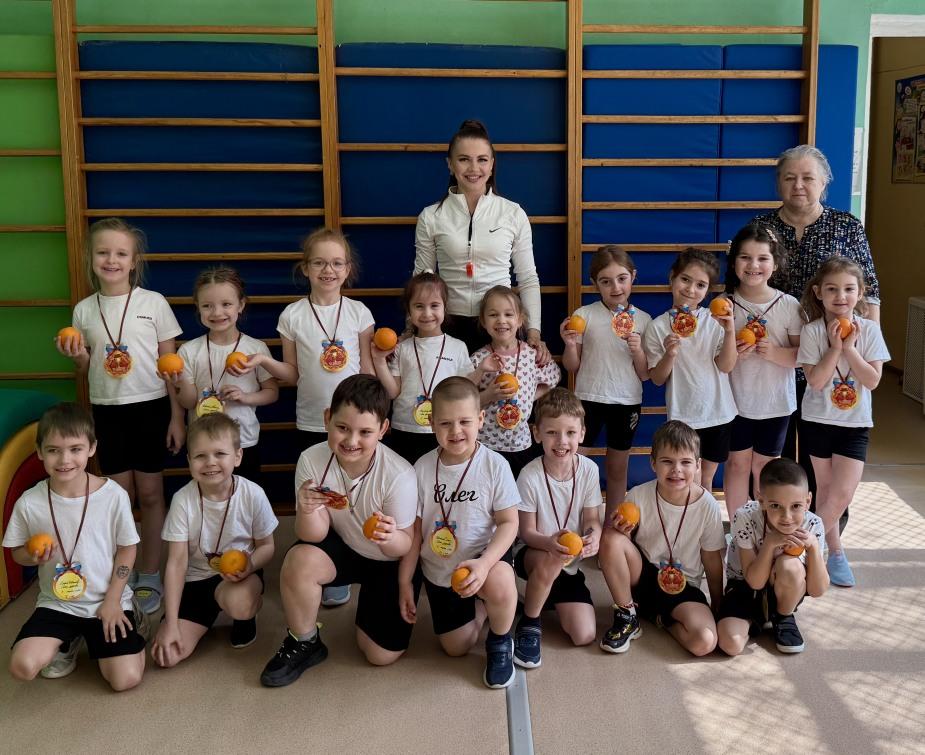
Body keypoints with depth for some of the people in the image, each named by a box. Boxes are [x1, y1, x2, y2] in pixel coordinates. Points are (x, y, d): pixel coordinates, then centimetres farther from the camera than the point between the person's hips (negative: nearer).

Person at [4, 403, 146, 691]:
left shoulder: (113, 494, -14)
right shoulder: (29, 503, -10)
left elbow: (127, 548, -4)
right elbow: (17, 552, 5)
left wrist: (113, 600, -8)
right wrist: (33, 556, -19)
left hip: (107, 601, -2)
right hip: (56, 603, 2)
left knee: (126, 679, -13)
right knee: (22, 667, -20)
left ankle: (126, 621, 18)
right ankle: (69, 641, 14)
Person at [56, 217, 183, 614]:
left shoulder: (154, 303, -5)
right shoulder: (84, 309, 3)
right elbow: (87, 373, 12)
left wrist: (177, 417, -5)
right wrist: (78, 357, -11)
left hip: (150, 407, -2)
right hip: (107, 411, 2)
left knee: (150, 493, 5)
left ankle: (150, 576, 17)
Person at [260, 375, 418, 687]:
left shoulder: (399, 476, -31)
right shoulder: (312, 460, -23)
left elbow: (405, 547, -19)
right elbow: (314, 536, -17)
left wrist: (390, 537, -43)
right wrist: (307, 511, -40)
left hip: (388, 562, -1)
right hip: (342, 547, 2)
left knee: (383, 654, -6)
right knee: (298, 561, -30)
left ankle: (370, 599, 27)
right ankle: (304, 644, -3)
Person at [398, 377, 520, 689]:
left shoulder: (494, 465, -17)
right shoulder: (423, 468, -11)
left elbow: (508, 522, -15)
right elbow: (414, 529, -3)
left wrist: (484, 563, -31)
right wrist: (405, 582, -1)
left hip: (484, 555, -3)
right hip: (438, 570, 3)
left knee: (499, 583, -37)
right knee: (456, 648, 6)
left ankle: (500, 642, -3)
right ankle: (478, 607, 40)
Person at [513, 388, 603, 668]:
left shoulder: (589, 469, -10)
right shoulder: (530, 475, -20)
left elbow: (592, 519, -2)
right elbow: (527, 531, -14)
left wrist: (593, 536, -27)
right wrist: (550, 543, -37)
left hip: (569, 562, 4)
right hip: (533, 553, -3)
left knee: (585, 635, -10)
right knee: (550, 560, -40)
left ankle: (548, 599, 21)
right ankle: (528, 624, -13)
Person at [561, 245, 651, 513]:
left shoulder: (643, 320, 0)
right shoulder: (584, 315, -5)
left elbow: (645, 375, 2)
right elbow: (572, 367, 1)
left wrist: (638, 350, -16)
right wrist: (570, 345, -18)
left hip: (627, 401, 2)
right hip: (589, 398, -1)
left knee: (618, 468, 14)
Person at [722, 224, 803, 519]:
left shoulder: (789, 305, -8)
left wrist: (774, 352, -23)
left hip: (775, 403, 0)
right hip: (736, 400, 0)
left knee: (764, 466, 11)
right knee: (738, 463, 8)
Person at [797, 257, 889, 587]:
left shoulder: (869, 330, -6)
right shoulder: (812, 331, -10)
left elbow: (872, 380, -11)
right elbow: (816, 381, -15)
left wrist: (849, 347, -18)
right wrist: (834, 346, -21)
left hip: (855, 423, 1)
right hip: (818, 420, -1)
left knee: (842, 493, -7)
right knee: (826, 490, 10)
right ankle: (835, 551, 26)